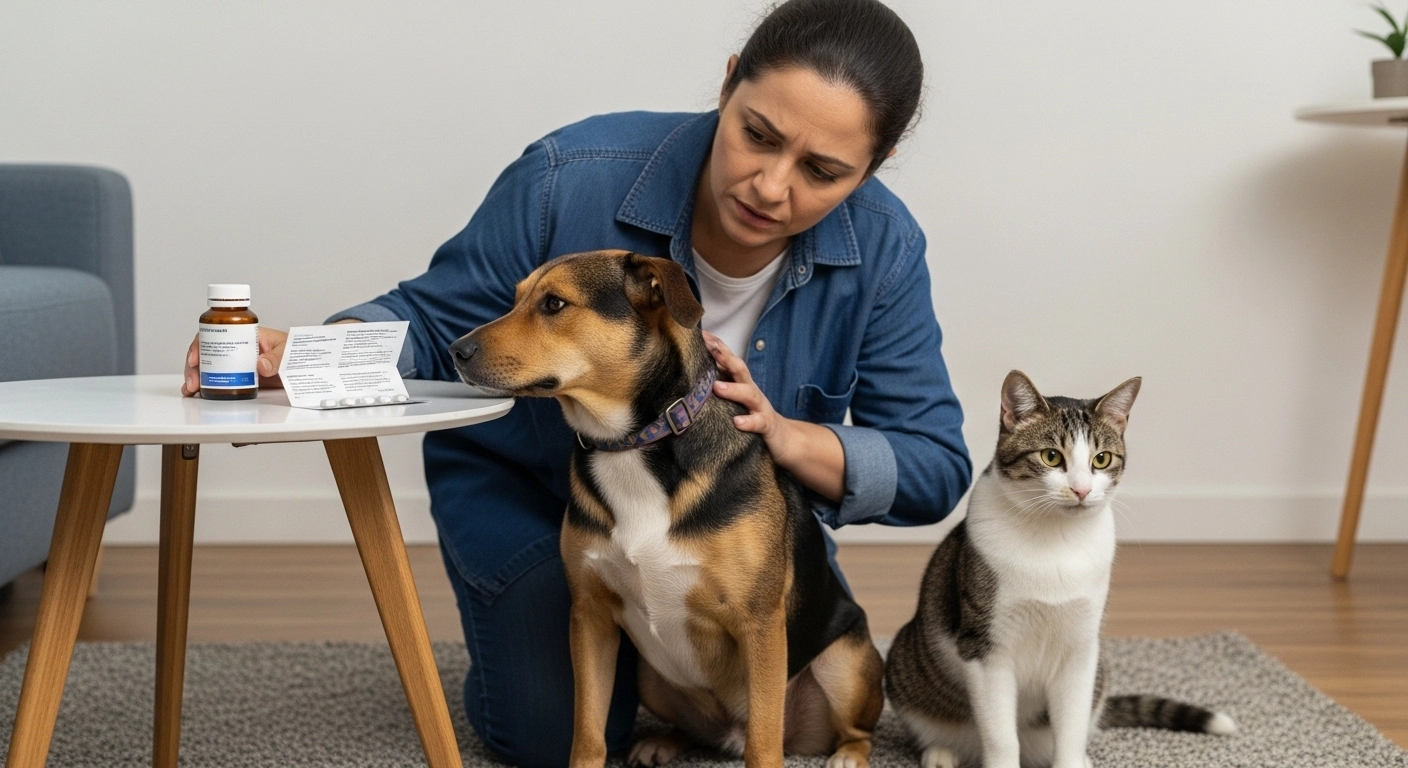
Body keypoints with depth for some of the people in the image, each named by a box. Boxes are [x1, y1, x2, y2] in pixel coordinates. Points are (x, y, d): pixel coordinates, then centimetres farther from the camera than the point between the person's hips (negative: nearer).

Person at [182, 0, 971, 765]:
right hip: (530, 486, -2)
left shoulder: (882, 249, -24)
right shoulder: (572, 179, -31)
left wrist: (789, 439, -41)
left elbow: (935, 467, -21)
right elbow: (435, 321, -18)